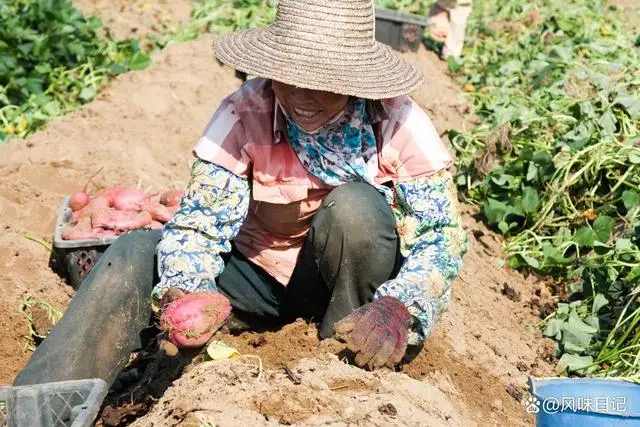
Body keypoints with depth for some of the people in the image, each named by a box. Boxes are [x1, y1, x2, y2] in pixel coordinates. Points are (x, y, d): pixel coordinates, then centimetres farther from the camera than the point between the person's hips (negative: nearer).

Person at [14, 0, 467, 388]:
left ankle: (351, 356, -11)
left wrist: (397, 309, -40)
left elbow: (442, 237, -20)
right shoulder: (245, 114, -20)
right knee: (134, 255, -22)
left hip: (352, 282, 0)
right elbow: (197, 225, -20)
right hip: (259, 276, 1)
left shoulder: (396, 122, -21)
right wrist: (185, 293, -42)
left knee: (354, 205, -33)